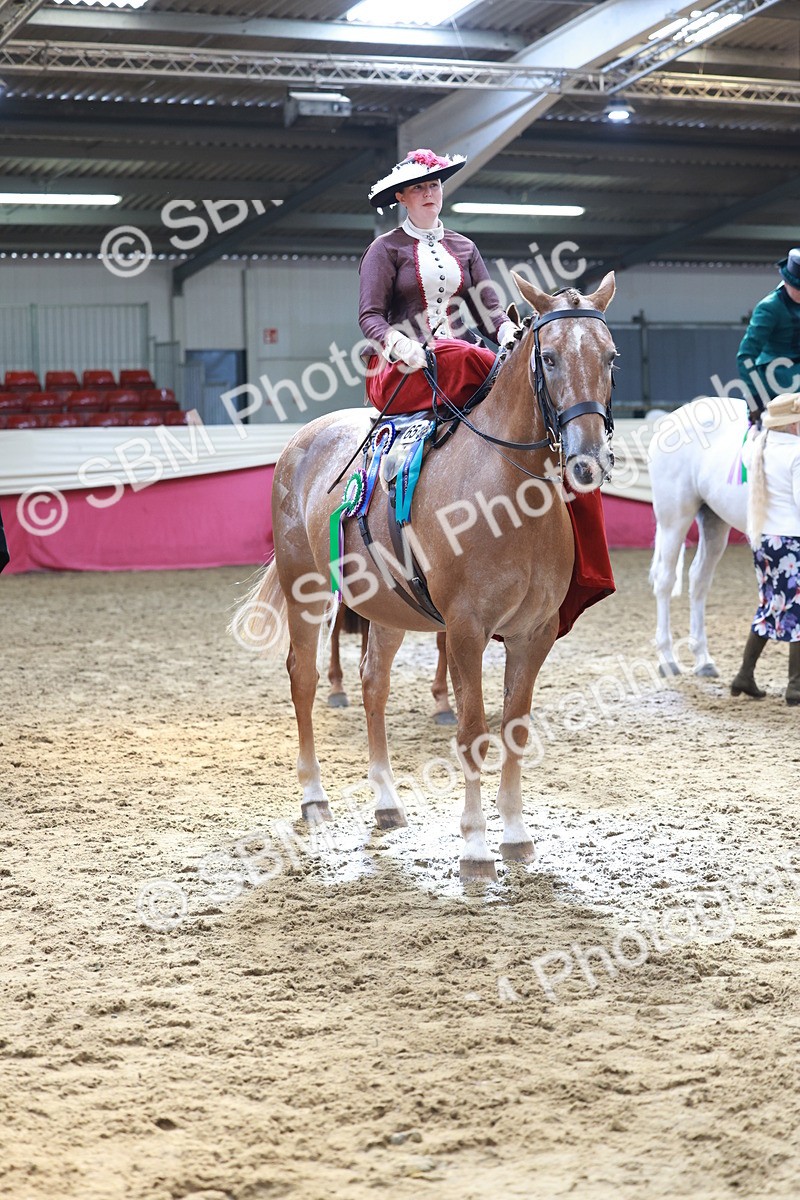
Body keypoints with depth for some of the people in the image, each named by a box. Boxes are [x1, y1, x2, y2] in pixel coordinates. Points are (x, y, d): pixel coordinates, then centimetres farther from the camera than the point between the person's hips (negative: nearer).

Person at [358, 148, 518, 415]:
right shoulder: (386, 248, 9)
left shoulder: (465, 248, 23)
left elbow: (489, 309, 16)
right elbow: (370, 315, 0)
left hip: (459, 355, 4)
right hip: (401, 366, -4)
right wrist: (399, 343, -23)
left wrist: (508, 332, -10)